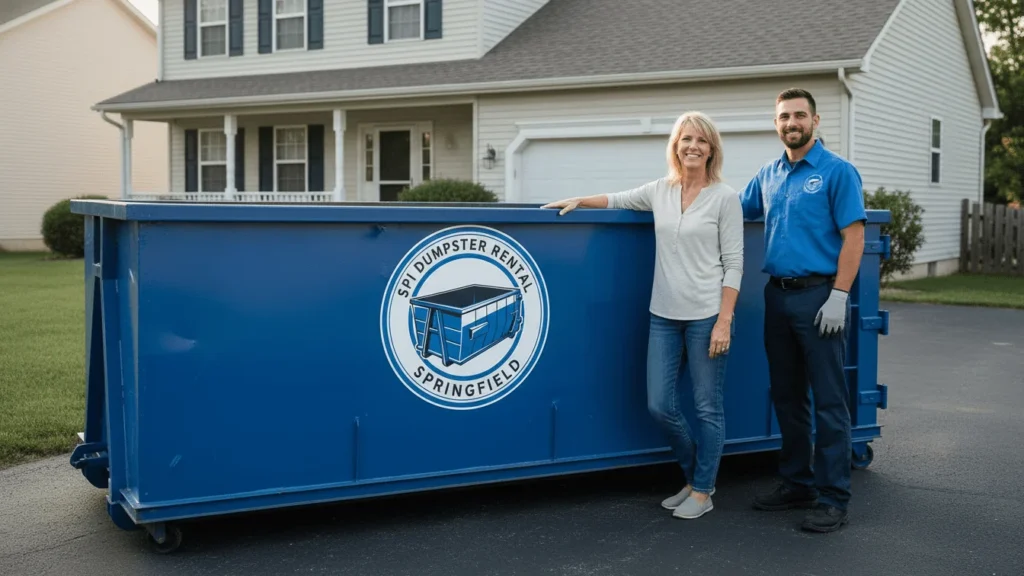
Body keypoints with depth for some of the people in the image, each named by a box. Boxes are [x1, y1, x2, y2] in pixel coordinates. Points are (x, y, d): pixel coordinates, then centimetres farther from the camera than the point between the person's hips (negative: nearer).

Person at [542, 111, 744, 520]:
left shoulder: (725, 197, -5)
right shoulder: (660, 191, 7)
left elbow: (733, 262, -7)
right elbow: (616, 200, 26)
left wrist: (724, 321, -12)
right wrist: (577, 201, 13)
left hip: (706, 316, -5)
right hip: (664, 316, 5)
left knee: (707, 406, 4)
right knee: (660, 406, 6)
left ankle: (702, 491, 20)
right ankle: (694, 477, 29)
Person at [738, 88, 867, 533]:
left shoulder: (837, 172, -5)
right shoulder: (769, 175, 14)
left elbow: (853, 237, -10)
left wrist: (838, 297, -17)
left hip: (818, 296, -7)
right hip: (778, 296, 7)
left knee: (829, 401, -3)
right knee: (787, 397, 13)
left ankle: (833, 499, 3)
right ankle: (796, 484, 24)